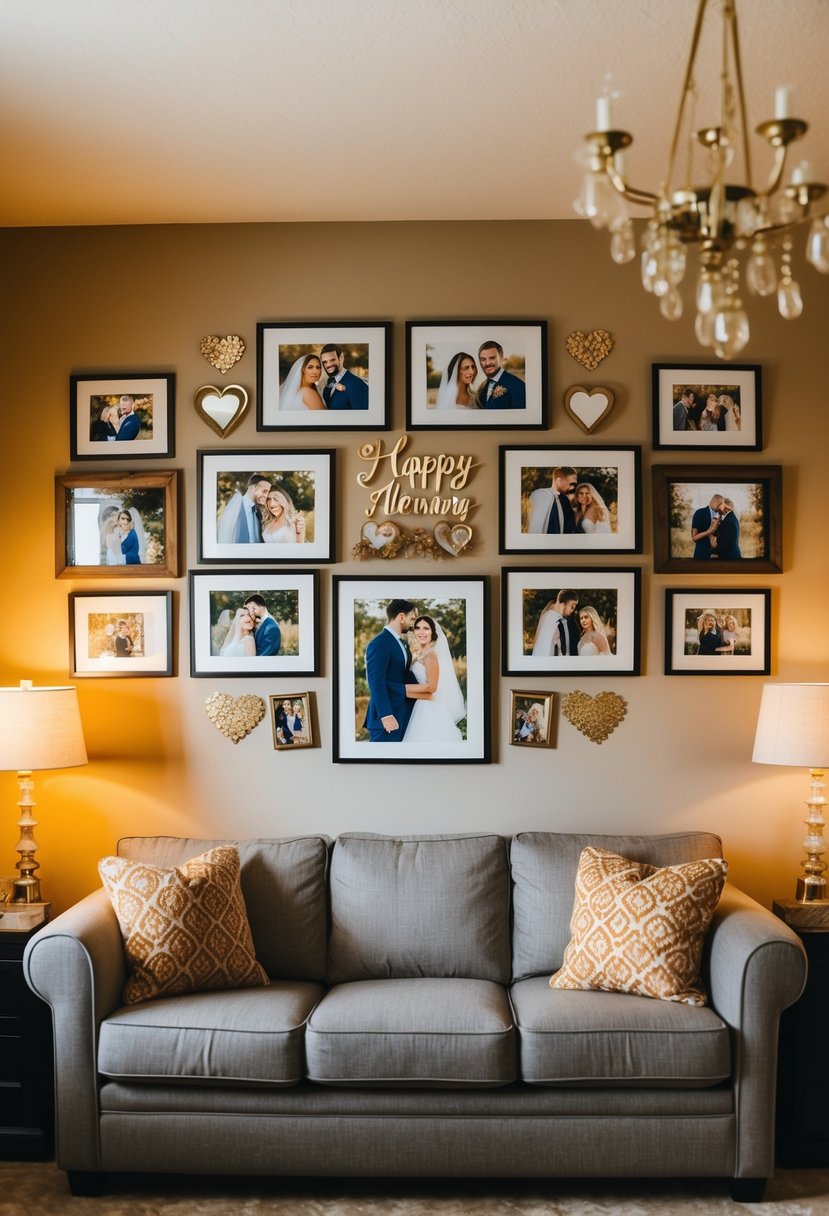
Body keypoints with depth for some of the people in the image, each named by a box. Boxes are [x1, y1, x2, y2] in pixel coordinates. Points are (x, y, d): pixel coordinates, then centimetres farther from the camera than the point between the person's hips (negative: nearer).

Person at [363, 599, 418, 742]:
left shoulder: (401, 644, 18)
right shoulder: (379, 644, -12)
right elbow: (376, 682, -18)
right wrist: (386, 715, -23)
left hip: (403, 715, 9)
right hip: (388, 717, -9)